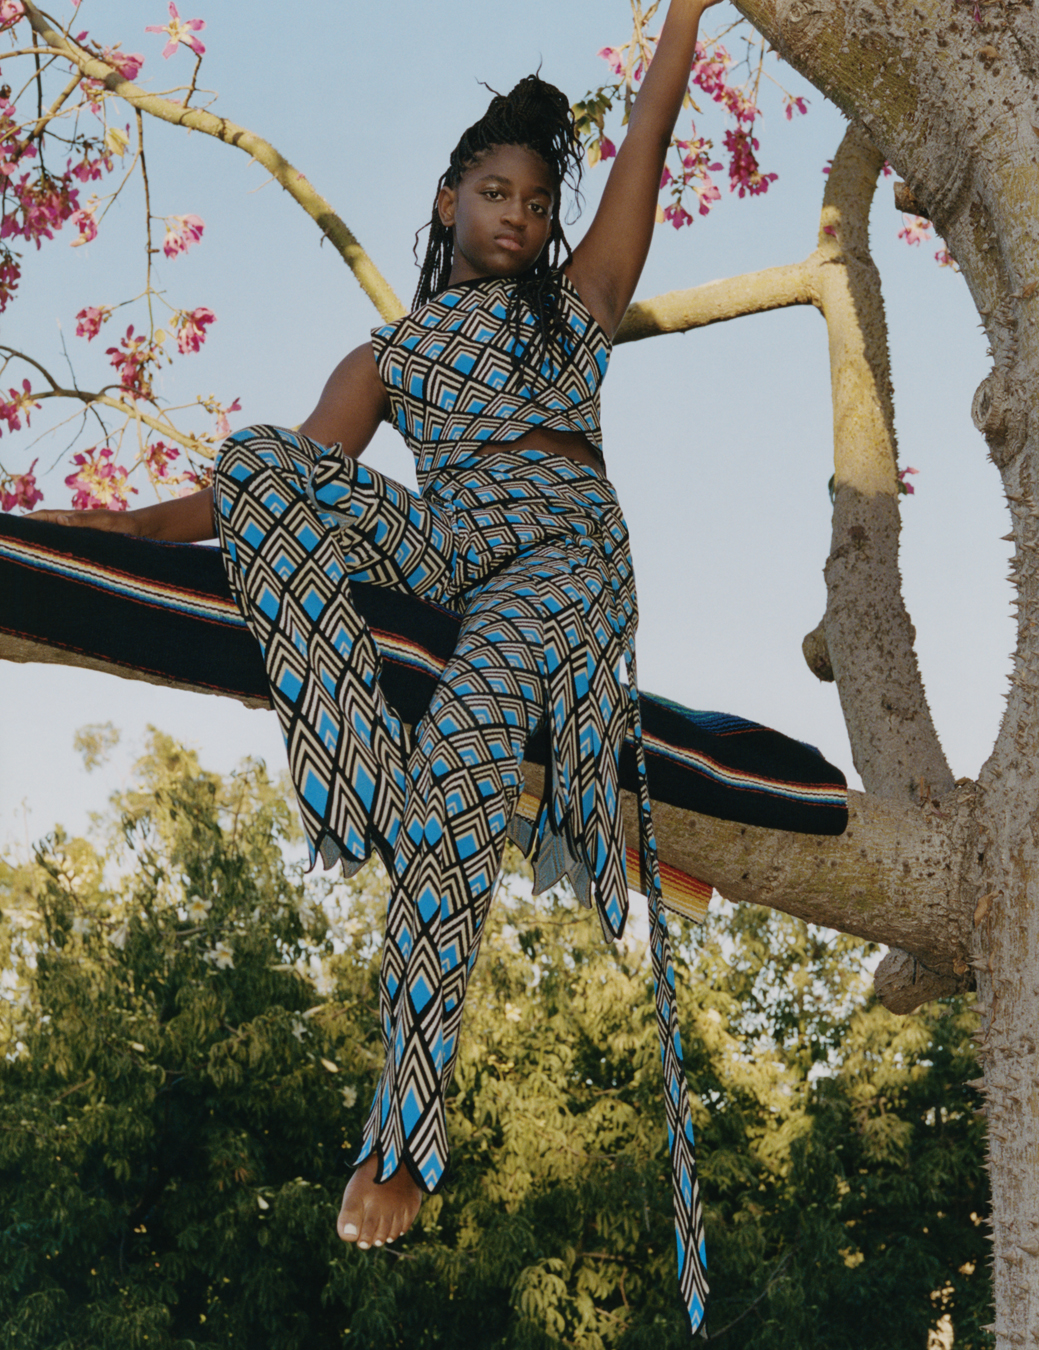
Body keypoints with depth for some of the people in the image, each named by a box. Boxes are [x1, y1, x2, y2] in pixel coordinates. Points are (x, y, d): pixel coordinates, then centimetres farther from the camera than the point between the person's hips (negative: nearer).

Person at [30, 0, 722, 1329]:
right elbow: (305, 469, 15)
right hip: (434, 545, 3)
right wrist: (141, 523, 3)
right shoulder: (391, 352, 25)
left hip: (561, 547, -3)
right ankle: (370, 777, -34)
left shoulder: (577, 298, 24)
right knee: (258, 462, -24)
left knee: (459, 780, -29)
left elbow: (647, 133, 18)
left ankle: (405, 1131, -25)